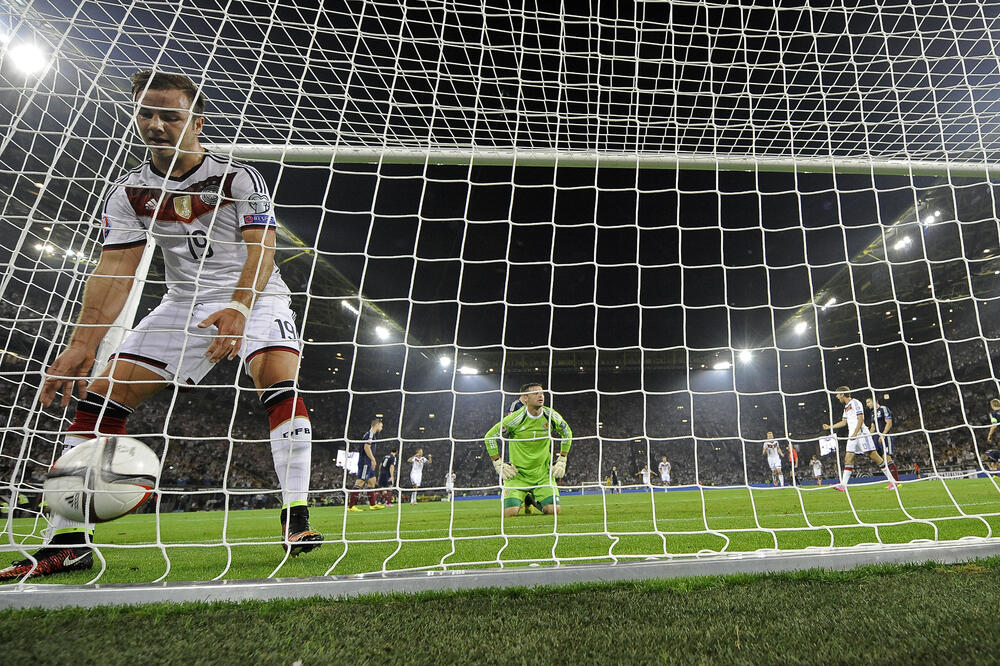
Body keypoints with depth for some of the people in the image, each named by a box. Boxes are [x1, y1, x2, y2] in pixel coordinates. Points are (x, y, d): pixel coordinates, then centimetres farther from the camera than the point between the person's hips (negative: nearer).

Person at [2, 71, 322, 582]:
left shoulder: (239, 177, -11)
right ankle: (68, 541, 2)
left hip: (254, 300, -4)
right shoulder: (128, 193, 0)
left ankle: (296, 521, -22)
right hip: (184, 303, 4)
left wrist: (238, 309, -40)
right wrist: (81, 344, -19)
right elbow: (115, 270, -7)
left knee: (280, 382, -29)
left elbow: (261, 250, -22)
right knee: (99, 397, -6)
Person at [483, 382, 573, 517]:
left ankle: (536, 500, 22)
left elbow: (567, 434, 15)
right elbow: (489, 437, -6)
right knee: (510, 512, -15)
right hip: (517, 473, -2)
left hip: (543, 472, 2)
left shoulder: (551, 416, -6)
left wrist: (562, 461, 10)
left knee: (553, 510, -14)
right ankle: (523, 498, 21)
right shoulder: (516, 418, -16)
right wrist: (499, 464, -6)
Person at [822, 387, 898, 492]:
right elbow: (844, 422, 30)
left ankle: (892, 480, 2)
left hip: (861, 434, -8)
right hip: (852, 436, 8)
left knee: (874, 456, -8)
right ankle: (843, 485, -6)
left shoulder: (855, 403, -6)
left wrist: (855, 433, -20)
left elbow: (861, 419, -14)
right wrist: (829, 427, 32)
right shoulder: (846, 407, 21)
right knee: (848, 458, -1)